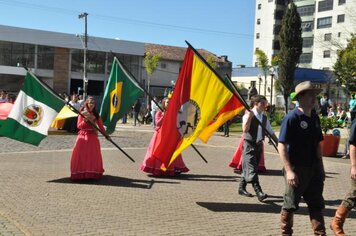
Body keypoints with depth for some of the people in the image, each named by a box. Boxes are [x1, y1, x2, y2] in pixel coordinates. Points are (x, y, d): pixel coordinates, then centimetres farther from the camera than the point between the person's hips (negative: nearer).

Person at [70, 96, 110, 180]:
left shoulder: (96, 115, 7)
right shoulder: (82, 114, 1)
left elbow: (101, 126, 5)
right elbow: (79, 126, -5)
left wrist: (106, 135, -2)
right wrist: (85, 120, -20)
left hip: (93, 137, 2)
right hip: (83, 136, -2)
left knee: (93, 156, 0)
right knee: (81, 156, -5)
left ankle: (93, 173, 7)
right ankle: (80, 174, 1)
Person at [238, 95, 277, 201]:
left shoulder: (264, 118, 10)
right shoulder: (248, 115, -9)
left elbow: (271, 132, 15)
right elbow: (245, 130, -21)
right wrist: (249, 117, -27)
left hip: (259, 145, 7)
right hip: (249, 144, -7)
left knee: (248, 168, 13)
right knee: (252, 169, -11)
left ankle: (242, 188, 24)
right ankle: (258, 192, -15)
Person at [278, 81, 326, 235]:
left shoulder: (314, 117, 8)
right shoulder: (291, 118, -14)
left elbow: (317, 144, 16)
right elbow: (281, 146, -17)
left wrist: (321, 167, 16)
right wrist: (289, 170, -22)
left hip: (313, 169, 7)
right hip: (296, 169, -7)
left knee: (317, 204, 15)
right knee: (290, 205, 7)